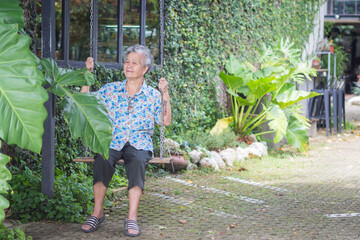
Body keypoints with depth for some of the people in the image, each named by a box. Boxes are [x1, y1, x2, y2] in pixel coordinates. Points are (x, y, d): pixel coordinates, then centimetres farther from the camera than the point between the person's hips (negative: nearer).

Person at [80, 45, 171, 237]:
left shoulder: (152, 95, 10)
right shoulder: (111, 90, 14)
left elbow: (166, 121, -1)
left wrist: (165, 95, -9)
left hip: (139, 144, -1)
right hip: (112, 142, 1)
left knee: (137, 161, -37)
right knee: (102, 158, -35)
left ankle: (132, 218, -36)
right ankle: (97, 213, -26)